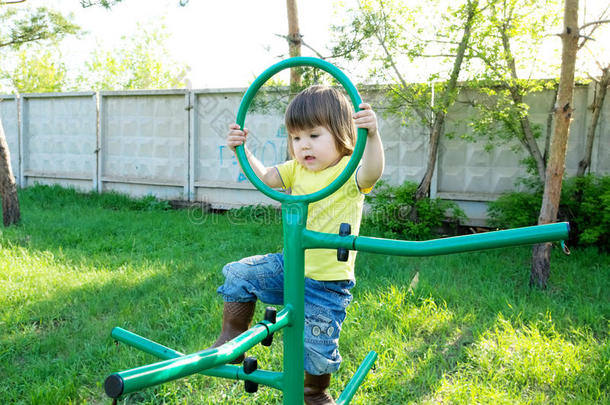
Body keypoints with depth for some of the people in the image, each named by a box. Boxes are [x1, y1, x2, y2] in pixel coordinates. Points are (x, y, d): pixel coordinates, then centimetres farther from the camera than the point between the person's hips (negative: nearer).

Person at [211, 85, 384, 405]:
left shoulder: (349, 173, -16)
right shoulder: (297, 170, 4)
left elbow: (372, 172, -36)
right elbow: (264, 177, 7)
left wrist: (372, 135, -53)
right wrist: (242, 150, -8)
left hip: (327, 282, -5)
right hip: (289, 266, 6)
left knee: (317, 347, 5)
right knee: (238, 274, -4)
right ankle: (232, 339, 13)